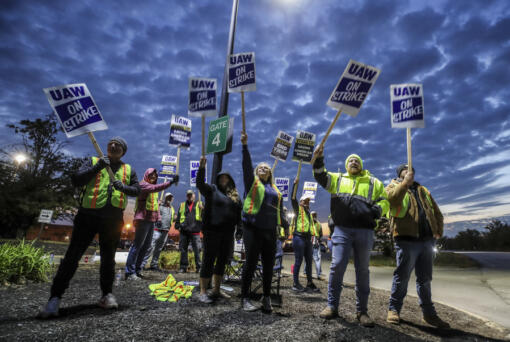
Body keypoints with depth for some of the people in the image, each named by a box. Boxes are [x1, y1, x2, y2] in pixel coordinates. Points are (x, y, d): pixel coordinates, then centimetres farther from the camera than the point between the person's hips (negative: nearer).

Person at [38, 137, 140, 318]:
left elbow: (136, 189, 10)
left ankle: (107, 294, 21)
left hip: (113, 218, 2)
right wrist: (97, 167, -14)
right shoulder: (93, 161, 9)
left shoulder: (129, 169, 14)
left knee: (108, 257, 10)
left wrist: (124, 187, -12)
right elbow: (76, 180, -2)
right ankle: (55, 298, 7)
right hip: (88, 214, -2)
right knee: (73, 255, -2)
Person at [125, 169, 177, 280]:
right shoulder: (143, 184, -5)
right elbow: (155, 188, -26)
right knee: (137, 245, -6)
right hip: (143, 219, -8)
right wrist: (171, 182, -35)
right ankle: (130, 272, -1)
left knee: (146, 245, 9)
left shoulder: (153, 187, 21)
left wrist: (157, 217, 12)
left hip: (151, 220, 8)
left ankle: (137, 270, 17)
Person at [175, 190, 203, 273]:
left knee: (197, 250, -4)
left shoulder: (198, 205, 12)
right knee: (183, 250, 6)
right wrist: (178, 226, 4)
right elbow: (178, 217, 14)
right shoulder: (182, 205, 17)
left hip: (195, 232, -2)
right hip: (184, 232, 2)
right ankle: (183, 267, 15)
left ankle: (199, 267, 3)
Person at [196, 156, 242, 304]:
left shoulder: (236, 196, 14)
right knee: (209, 261, -1)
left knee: (222, 261, 12)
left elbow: (239, 213, 14)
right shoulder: (212, 190, 1)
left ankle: (216, 290, 26)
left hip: (228, 233, 5)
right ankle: (203, 292, 8)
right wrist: (202, 167, -24)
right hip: (213, 231, -5)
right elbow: (199, 183, -14)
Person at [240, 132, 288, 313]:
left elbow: (279, 211, 23)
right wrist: (245, 145, -15)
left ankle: (266, 298, 19)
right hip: (253, 229, -4)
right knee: (251, 262, -3)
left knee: (268, 264, 6)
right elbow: (247, 165, -6)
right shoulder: (252, 182, 9)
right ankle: (245, 298, 9)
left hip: (270, 231, 4)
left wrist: (286, 225, 12)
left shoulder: (275, 190, 20)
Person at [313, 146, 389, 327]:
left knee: (362, 270, 7)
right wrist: (318, 159, -14)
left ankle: (362, 311, 18)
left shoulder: (373, 182, 18)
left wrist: (376, 211, -8)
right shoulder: (338, 178, 16)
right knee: (337, 266, -6)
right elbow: (321, 176, 2)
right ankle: (332, 305, 9)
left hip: (364, 231, 1)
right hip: (342, 230, -1)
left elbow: (384, 201, 13)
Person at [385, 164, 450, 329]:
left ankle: (429, 313, 24)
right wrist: (405, 183, -22)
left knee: (425, 278, 13)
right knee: (402, 276, -3)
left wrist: (439, 230, 12)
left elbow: (437, 212, 24)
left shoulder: (423, 190, 23)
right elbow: (392, 198, -19)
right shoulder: (394, 186, 6)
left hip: (427, 240, 6)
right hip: (407, 239, -6)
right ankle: (394, 309, 9)